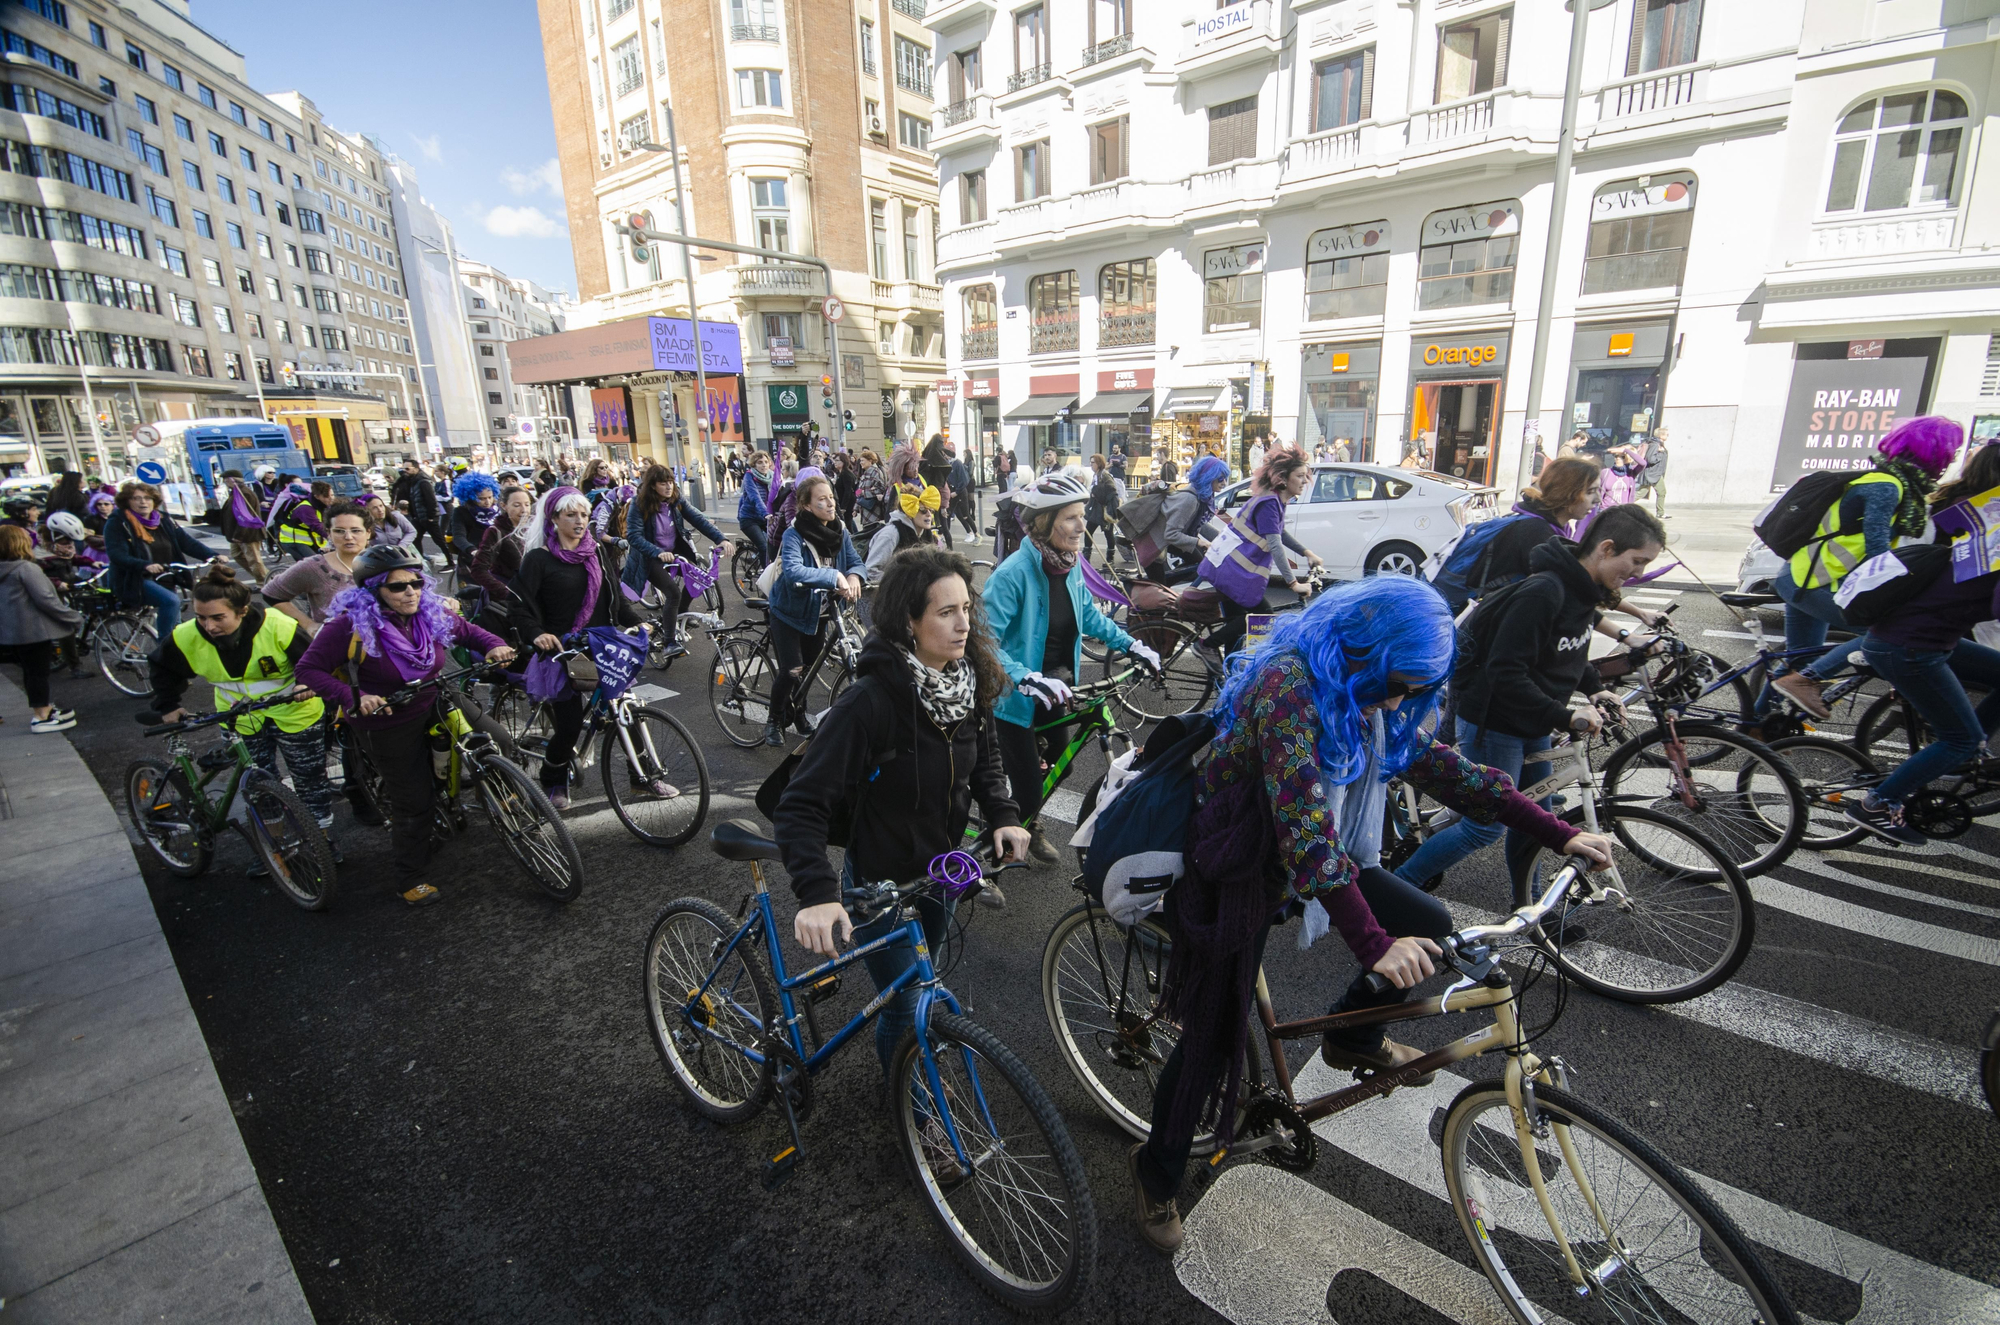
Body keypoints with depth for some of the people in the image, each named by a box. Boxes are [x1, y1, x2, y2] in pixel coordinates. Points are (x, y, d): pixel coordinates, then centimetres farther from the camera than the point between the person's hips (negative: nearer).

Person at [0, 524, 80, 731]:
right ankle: (41, 718, 5)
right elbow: (45, 600, -20)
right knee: (38, 672, 0)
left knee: (31, 672, 18)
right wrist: (74, 618, -13)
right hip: (33, 631, -8)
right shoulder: (26, 568, -15)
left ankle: (44, 709, 29)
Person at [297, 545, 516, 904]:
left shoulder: (432, 613, -8)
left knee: (499, 743, -10)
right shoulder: (351, 625, -21)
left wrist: (494, 646, -12)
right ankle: (412, 879, 25)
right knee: (412, 801, 5)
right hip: (389, 724, -4)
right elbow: (308, 669, -17)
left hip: (439, 704, 4)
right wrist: (353, 698, -31)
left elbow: (467, 631, 9)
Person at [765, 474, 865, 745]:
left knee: (809, 669, 16)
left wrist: (853, 575, -29)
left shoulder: (839, 531, -5)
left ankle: (798, 714, 39)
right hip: (789, 613, -5)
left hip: (817, 612, 5)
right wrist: (835, 576, -43)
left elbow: (855, 560, -6)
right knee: (791, 672, -11)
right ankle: (774, 721, 13)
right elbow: (793, 572, -38)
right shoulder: (793, 535, -22)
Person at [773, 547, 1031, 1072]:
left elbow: (985, 757, 7)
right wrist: (817, 892, -43)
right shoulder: (869, 701, -31)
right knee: (906, 1007, 6)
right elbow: (802, 805, -31)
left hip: (943, 867, 6)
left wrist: (1002, 814, -10)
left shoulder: (970, 682, -11)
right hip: (880, 880, -6)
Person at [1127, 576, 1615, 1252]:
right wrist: (1373, 944, -40)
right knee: (1213, 1039, 1)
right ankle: (1156, 1171, 25)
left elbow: (1438, 766, 3)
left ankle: (1352, 1038, 26)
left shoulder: (1371, 696, -1)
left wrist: (1561, 834, -1)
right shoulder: (1289, 685, -30)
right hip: (1239, 876, -8)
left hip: (1317, 857, 8)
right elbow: (1303, 827, -37)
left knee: (1430, 928, 1)